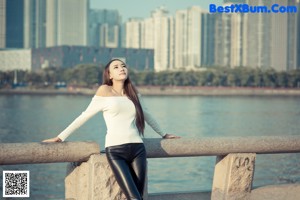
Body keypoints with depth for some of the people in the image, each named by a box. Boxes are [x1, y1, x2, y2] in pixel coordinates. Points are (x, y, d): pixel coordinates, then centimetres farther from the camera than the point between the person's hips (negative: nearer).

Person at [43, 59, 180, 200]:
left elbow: (147, 116, 34)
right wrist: (61, 137, 8)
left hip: (137, 149, 5)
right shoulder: (105, 91, 5)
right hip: (115, 150, -4)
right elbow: (85, 116, 8)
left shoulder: (133, 93, 17)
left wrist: (163, 134, 44)